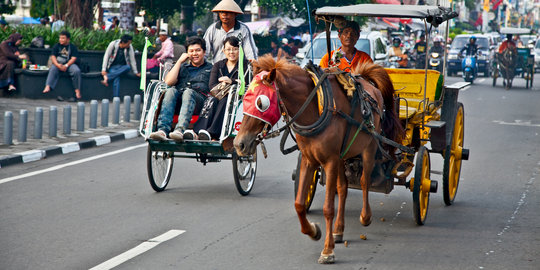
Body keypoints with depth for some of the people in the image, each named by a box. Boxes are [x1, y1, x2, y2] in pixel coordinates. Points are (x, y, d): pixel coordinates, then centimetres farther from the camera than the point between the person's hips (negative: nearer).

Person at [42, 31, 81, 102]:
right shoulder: (56, 46, 12)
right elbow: (53, 56, 2)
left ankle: (77, 90, -27)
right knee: (53, 69, -33)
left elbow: (73, 58, -3)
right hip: (57, 63, 1)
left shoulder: (73, 47, 8)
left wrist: (66, 65, -19)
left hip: (69, 64, -1)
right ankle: (47, 87, -49)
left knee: (77, 71, -31)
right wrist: (58, 65, -18)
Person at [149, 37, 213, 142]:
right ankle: (162, 130, -49)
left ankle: (180, 130, -57)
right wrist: (179, 61, 15)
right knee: (171, 91, -30)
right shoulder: (182, 67, 33)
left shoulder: (210, 68, 26)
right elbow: (169, 82, 14)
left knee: (188, 92, -36)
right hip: (178, 99, 3)